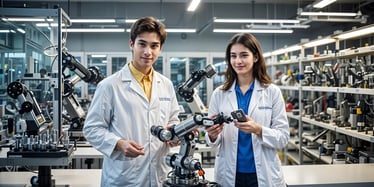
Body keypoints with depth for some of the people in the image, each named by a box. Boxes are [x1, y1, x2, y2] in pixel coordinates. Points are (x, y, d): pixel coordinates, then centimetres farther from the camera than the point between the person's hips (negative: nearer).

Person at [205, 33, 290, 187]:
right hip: (228, 174, 1)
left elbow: (283, 137, -6)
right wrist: (212, 135, -20)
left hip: (263, 174, -1)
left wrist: (258, 130, -23)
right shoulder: (219, 93, 1)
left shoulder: (272, 92, -3)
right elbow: (213, 140, 1)